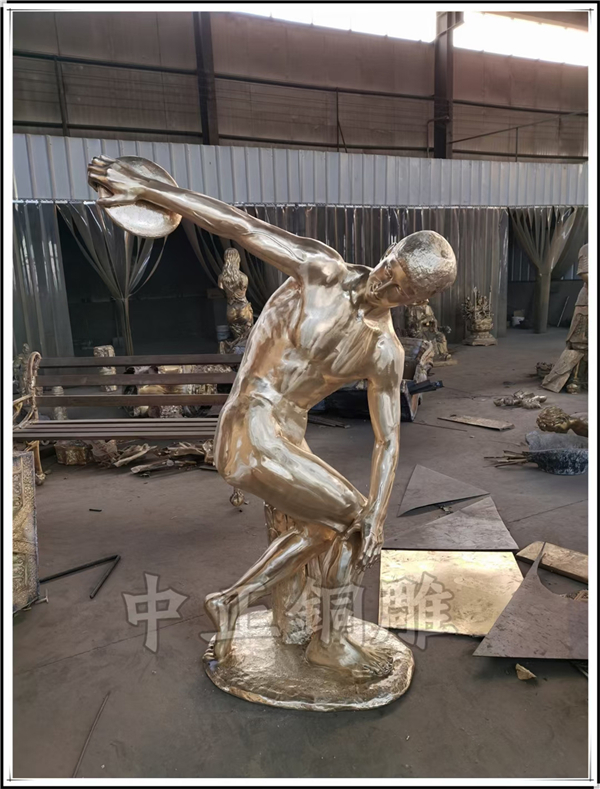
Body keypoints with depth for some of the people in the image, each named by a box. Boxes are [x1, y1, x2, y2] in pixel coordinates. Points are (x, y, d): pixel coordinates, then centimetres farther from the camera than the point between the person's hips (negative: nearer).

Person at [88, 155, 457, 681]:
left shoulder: (385, 352, 0)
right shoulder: (322, 270, -11)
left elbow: (388, 440, -1)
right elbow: (238, 224, -10)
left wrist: (378, 519, -10)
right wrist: (143, 187, -7)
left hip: (286, 437, 7)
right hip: (252, 434, -7)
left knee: (322, 529, 20)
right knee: (350, 515, -3)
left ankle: (233, 601, 33)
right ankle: (330, 640, 20)